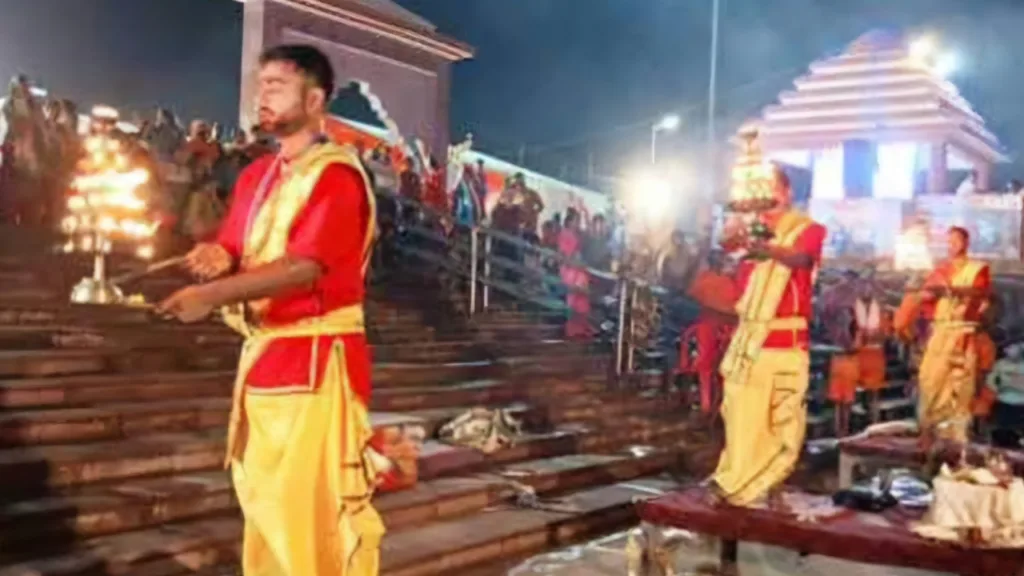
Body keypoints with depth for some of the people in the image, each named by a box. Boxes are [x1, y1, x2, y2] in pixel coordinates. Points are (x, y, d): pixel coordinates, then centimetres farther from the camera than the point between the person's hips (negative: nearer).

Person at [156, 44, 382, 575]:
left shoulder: (336, 174, -11)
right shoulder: (255, 175, 16)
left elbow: (305, 266, -22)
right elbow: (233, 253, 16)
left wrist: (214, 295, -26)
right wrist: (216, 258, -8)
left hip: (315, 360, -8)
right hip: (264, 353, 8)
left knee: (317, 503, -6)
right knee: (263, 499, 14)